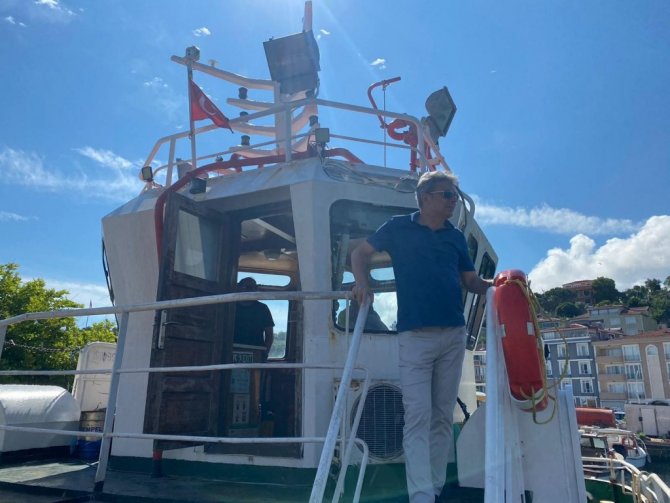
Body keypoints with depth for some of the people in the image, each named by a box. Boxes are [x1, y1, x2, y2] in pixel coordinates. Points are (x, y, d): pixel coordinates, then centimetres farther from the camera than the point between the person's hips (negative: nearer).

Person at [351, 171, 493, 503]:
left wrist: (494, 285, -4)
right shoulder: (398, 228, 4)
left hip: (453, 335, 4)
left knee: (443, 416, 9)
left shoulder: (456, 237, 14)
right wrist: (362, 283, -7)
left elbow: (471, 281, 17)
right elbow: (360, 253, 11)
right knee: (417, 415, -8)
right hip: (415, 335, -4)